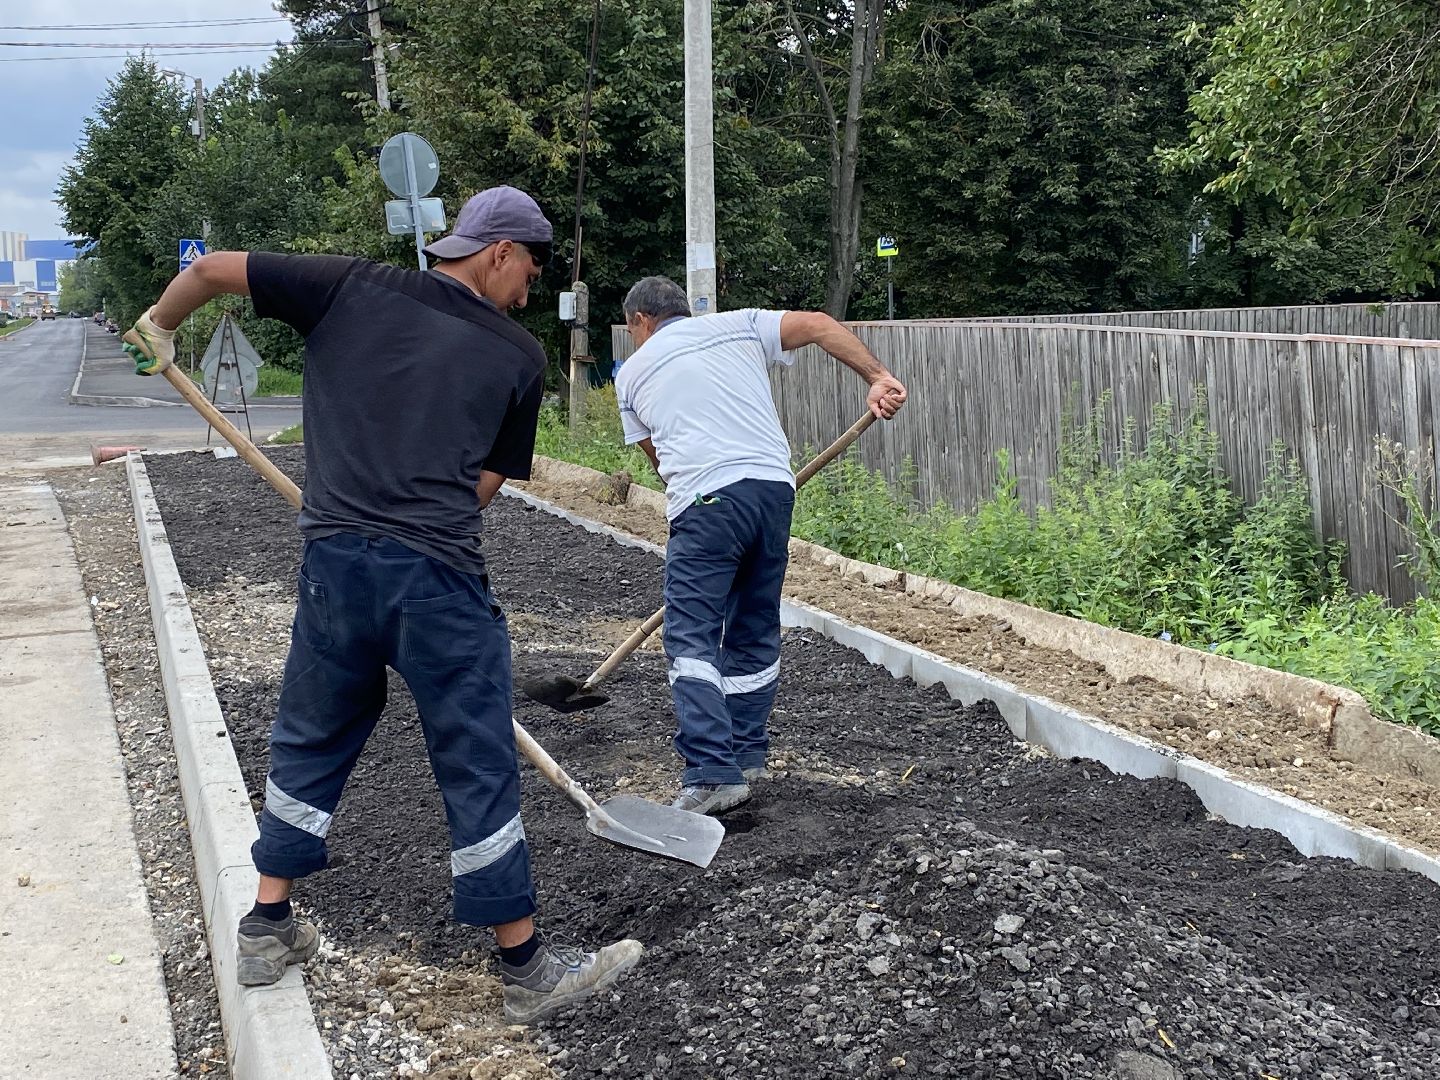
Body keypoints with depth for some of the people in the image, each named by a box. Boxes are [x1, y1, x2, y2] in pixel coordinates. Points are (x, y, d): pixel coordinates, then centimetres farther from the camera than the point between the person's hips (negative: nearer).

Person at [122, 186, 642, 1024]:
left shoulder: (353, 288, 11)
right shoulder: (521, 356, 8)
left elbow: (213, 269, 10)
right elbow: (487, 484, 9)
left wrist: (159, 328, 28)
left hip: (334, 561, 3)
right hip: (439, 578, -3)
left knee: (311, 743, 23)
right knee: (480, 771, 7)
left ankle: (269, 930, 34)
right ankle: (528, 967, 20)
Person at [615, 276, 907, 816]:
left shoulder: (633, 372, 18)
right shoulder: (738, 326, 20)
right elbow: (819, 325, 10)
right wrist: (878, 377, 6)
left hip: (707, 501, -4)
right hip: (774, 487, 4)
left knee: (691, 639, -4)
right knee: (756, 631, 15)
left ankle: (712, 772, -15)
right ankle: (747, 757, 23)